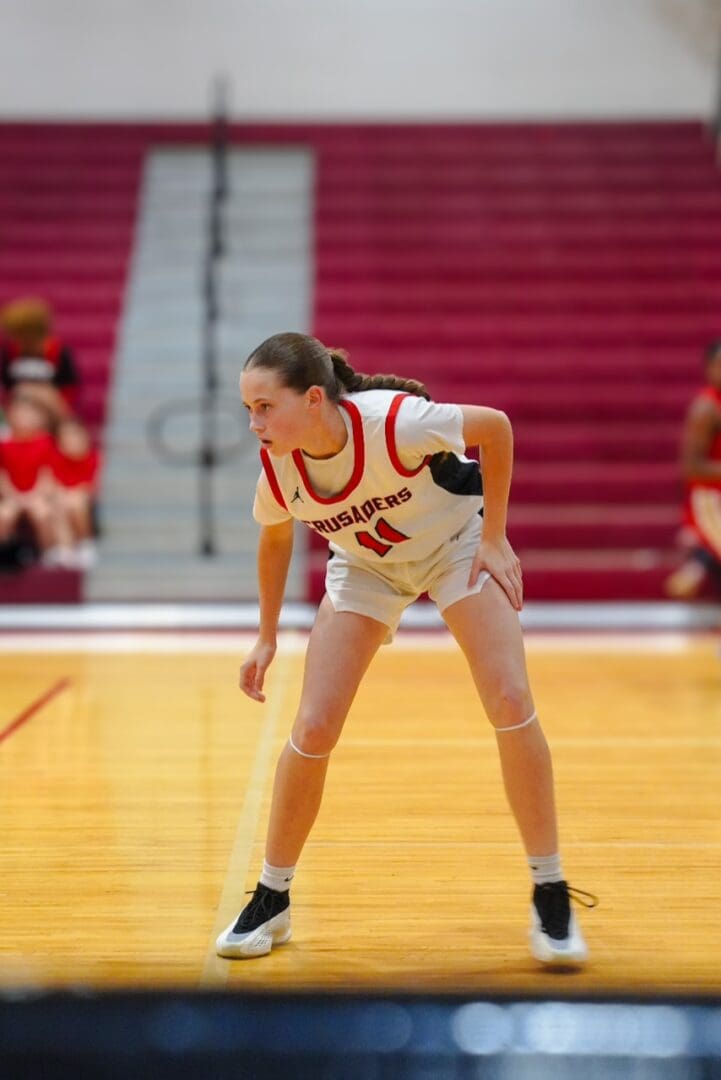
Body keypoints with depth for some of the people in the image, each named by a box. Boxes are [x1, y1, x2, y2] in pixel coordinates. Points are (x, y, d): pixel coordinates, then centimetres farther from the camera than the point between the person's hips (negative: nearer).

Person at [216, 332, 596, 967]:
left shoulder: (395, 421, -37)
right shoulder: (277, 469, -24)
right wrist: (267, 638, 5)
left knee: (511, 701, -16)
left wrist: (494, 538, -15)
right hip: (367, 565, 3)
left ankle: (552, 897, -1)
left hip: (457, 543, -2)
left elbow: (496, 426, -18)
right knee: (313, 729, -9)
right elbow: (276, 540, 1)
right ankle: (272, 900, 10)